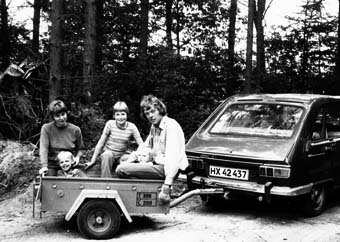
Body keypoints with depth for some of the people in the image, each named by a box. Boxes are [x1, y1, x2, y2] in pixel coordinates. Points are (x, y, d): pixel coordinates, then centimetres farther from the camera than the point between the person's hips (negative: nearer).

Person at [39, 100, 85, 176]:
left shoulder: (75, 130, 2)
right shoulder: (46, 128, -3)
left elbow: (80, 149, 15)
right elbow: (43, 148, -13)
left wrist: (77, 157, -7)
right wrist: (44, 166, -25)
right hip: (51, 165, -1)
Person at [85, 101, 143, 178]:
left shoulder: (132, 127, -6)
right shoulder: (110, 124, -8)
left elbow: (141, 145, -6)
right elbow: (100, 143, -5)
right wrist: (92, 161, -7)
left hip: (121, 157, 2)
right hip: (109, 152, -1)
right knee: (107, 154, -36)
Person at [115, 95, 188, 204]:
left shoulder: (171, 125, -14)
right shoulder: (154, 127, 16)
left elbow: (173, 157, -23)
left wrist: (167, 185, -30)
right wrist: (128, 161, 10)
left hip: (165, 169, -10)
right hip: (157, 165, 10)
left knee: (121, 170, -18)